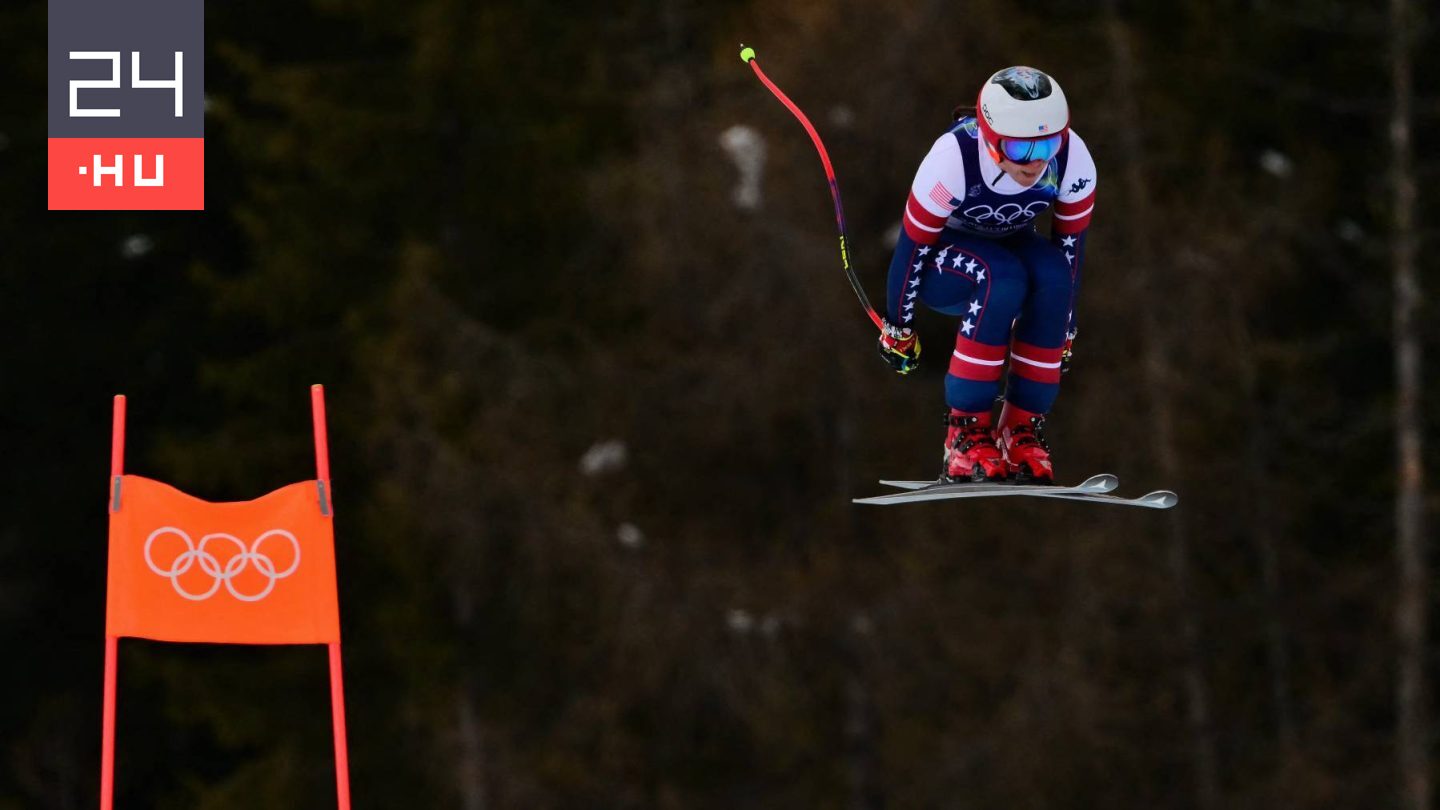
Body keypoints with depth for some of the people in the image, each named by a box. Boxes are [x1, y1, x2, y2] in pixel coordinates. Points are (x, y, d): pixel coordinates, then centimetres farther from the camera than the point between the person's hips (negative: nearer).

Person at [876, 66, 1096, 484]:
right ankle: (966, 430, -28)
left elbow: (1071, 247, -10)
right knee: (1001, 278, -37)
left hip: (1010, 245, 4)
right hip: (942, 261, -4)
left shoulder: (1073, 162, -24)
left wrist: (1064, 333, -1)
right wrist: (897, 327, -10)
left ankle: (1023, 425, -21)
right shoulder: (954, 158, -34)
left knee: (1053, 273, -32)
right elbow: (912, 245, -21)